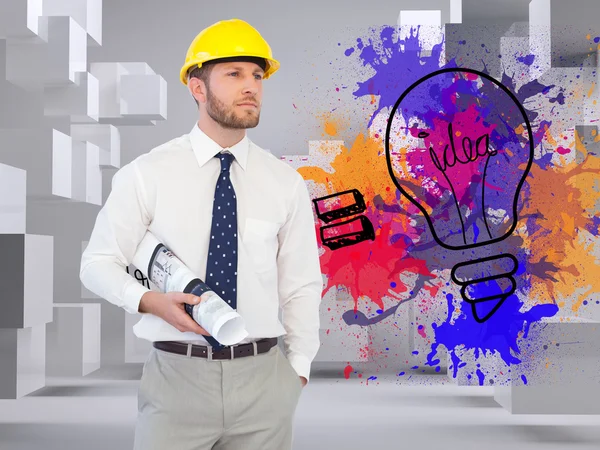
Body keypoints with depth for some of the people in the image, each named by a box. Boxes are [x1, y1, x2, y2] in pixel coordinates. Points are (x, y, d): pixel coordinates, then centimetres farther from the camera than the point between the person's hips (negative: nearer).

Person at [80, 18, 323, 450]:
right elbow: (98, 263, 2)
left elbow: (301, 285, 6)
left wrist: (298, 369, 3)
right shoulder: (147, 173, -3)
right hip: (177, 375, -2)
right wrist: (151, 300, -15)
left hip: (264, 380, 2)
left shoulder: (286, 183, 2)